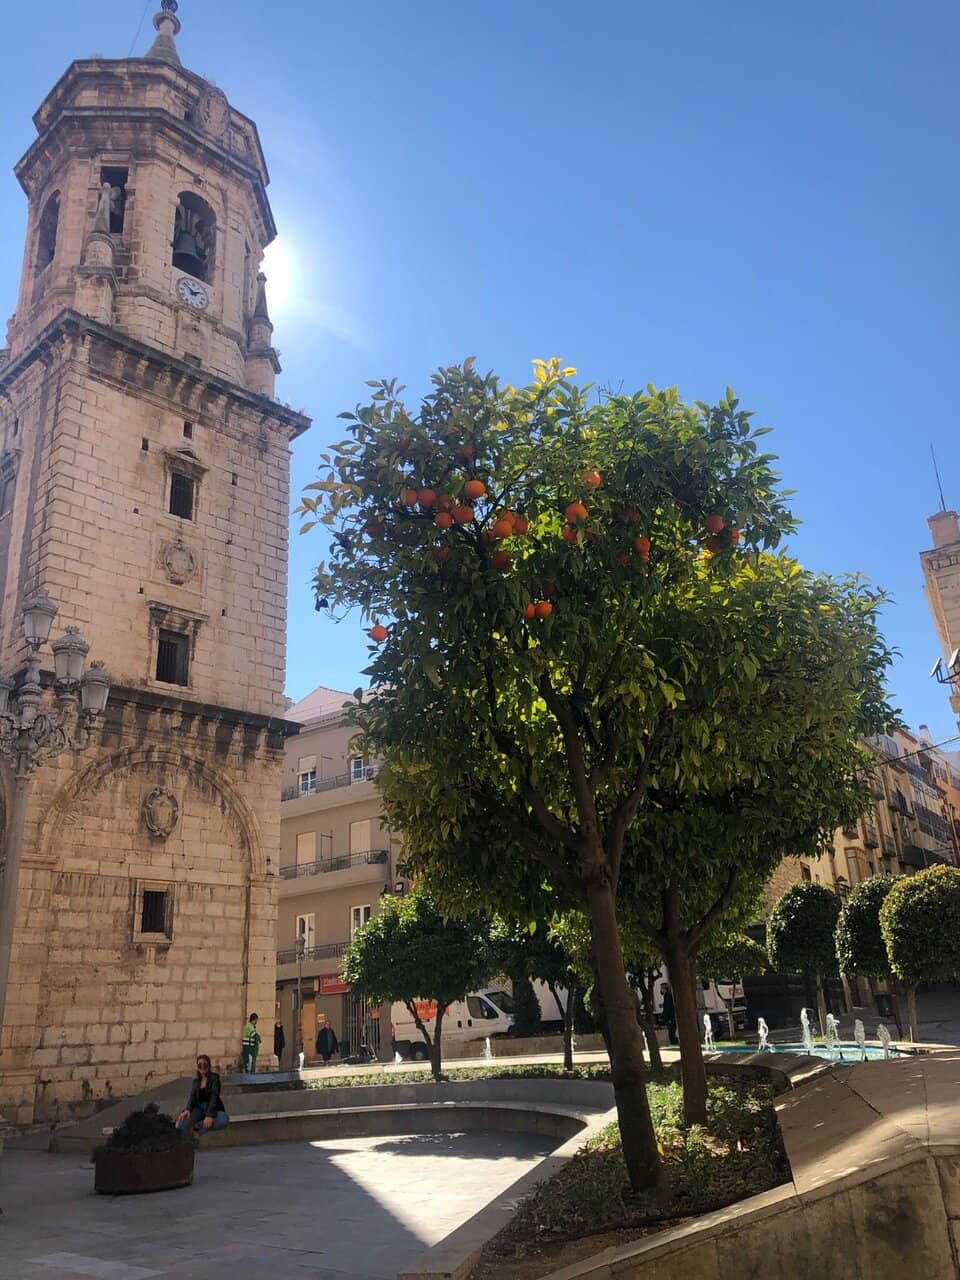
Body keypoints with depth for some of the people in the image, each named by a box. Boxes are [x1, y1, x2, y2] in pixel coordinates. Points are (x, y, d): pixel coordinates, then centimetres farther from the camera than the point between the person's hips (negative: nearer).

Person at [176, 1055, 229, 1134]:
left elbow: (214, 1096, -18)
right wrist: (187, 1110, -26)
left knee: (223, 1119, -37)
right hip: (199, 1108, 3)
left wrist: (210, 1115, -34)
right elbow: (192, 1097, -2)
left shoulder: (214, 1077, -5)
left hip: (213, 1109, -2)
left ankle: (197, 1126, -25)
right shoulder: (195, 1081, 10)